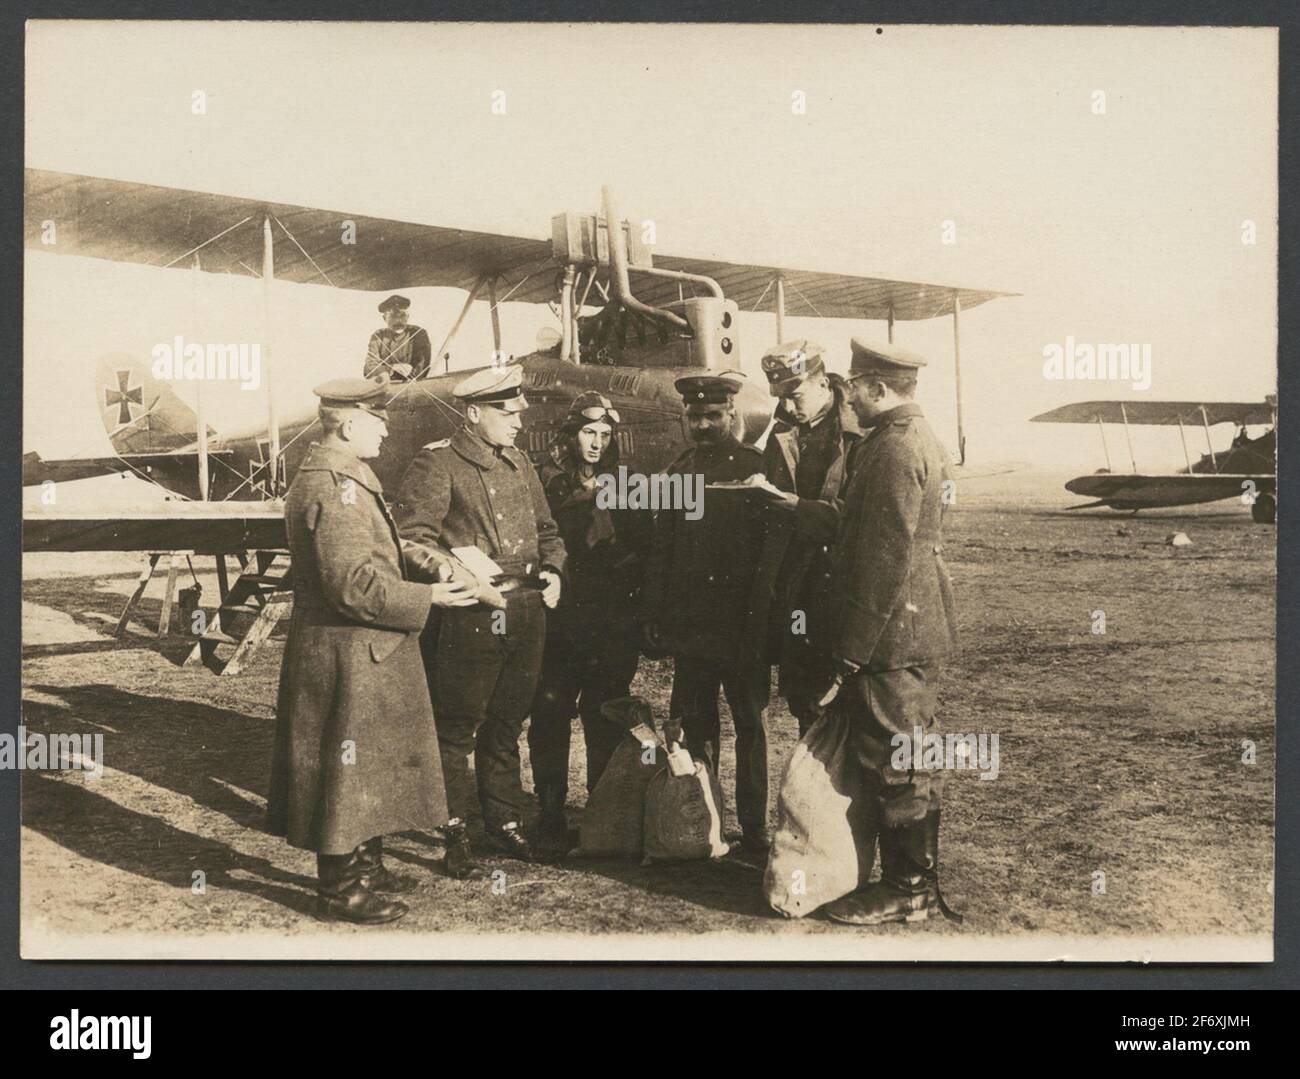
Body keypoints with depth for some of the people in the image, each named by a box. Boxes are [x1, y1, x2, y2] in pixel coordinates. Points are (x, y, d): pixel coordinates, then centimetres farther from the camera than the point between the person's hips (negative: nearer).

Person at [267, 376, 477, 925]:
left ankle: (364, 868, 33)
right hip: (344, 654, -11)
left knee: (369, 762, 19)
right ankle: (340, 888, 14)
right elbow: (355, 583, -26)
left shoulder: (350, 477, 13)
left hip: (365, 652, 11)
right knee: (345, 766, 1)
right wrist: (427, 598, -20)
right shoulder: (329, 487, -21)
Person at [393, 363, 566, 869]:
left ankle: (504, 819, 29)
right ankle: (453, 830, 15)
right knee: (456, 728, 2)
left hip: (525, 614, 6)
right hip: (468, 617, -6)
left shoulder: (520, 465, 17)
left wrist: (552, 569, 7)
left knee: (506, 725, 16)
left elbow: (547, 531, 25)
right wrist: (450, 567, -28)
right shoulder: (436, 464, -6)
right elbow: (411, 534, -13)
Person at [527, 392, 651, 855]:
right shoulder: (548, 479, 3)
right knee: (550, 714, -2)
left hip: (614, 620, 2)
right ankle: (550, 817, 8)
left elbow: (644, 547, 9)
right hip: (560, 617, -2)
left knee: (607, 719, 3)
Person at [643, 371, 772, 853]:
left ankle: (753, 826, 13)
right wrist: (655, 614, 2)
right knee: (696, 723, 8)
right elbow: (660, 550, 5)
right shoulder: (678, 472, 6)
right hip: (690, 622, 2)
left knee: (749, 724, 7)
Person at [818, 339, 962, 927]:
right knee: (914, 758, 17)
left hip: (892, 635, -10)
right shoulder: (920, 436, 14)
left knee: (895, 765, 0)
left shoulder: (893, 450, -19)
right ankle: (919, 878, 28)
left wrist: (851, 654, -19)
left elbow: (884, 563, -22)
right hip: (923, 627, 11)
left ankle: (908, 890, 11)